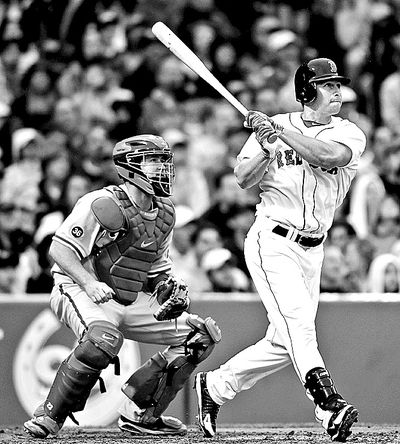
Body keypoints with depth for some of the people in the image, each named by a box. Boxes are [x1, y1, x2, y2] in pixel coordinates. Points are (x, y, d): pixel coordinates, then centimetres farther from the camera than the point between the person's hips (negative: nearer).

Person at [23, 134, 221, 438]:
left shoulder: (164, 213, 10)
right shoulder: (104, 205, -16)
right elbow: (60, 248, -17)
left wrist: (170, 287, 0)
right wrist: (89, 284, -31)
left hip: (132, 300, 8)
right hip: (79, 293, -8)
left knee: (201, 336, 0)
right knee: (104, 339, -40)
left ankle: (139, 413, 2)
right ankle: (49, 416, -24)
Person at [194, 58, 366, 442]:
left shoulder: (349, 134, 4)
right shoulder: (273, 126, 4)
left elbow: (329, 155, -19)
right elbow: (243, 178, -3)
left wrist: (280, 132, -19)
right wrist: (266, 144, -18)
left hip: (312, 251, 4)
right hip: (272, 241, -4)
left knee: (284, 345, 7)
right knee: (297, 323, -24)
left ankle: (213, 386, 26)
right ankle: (329, 405, -38)